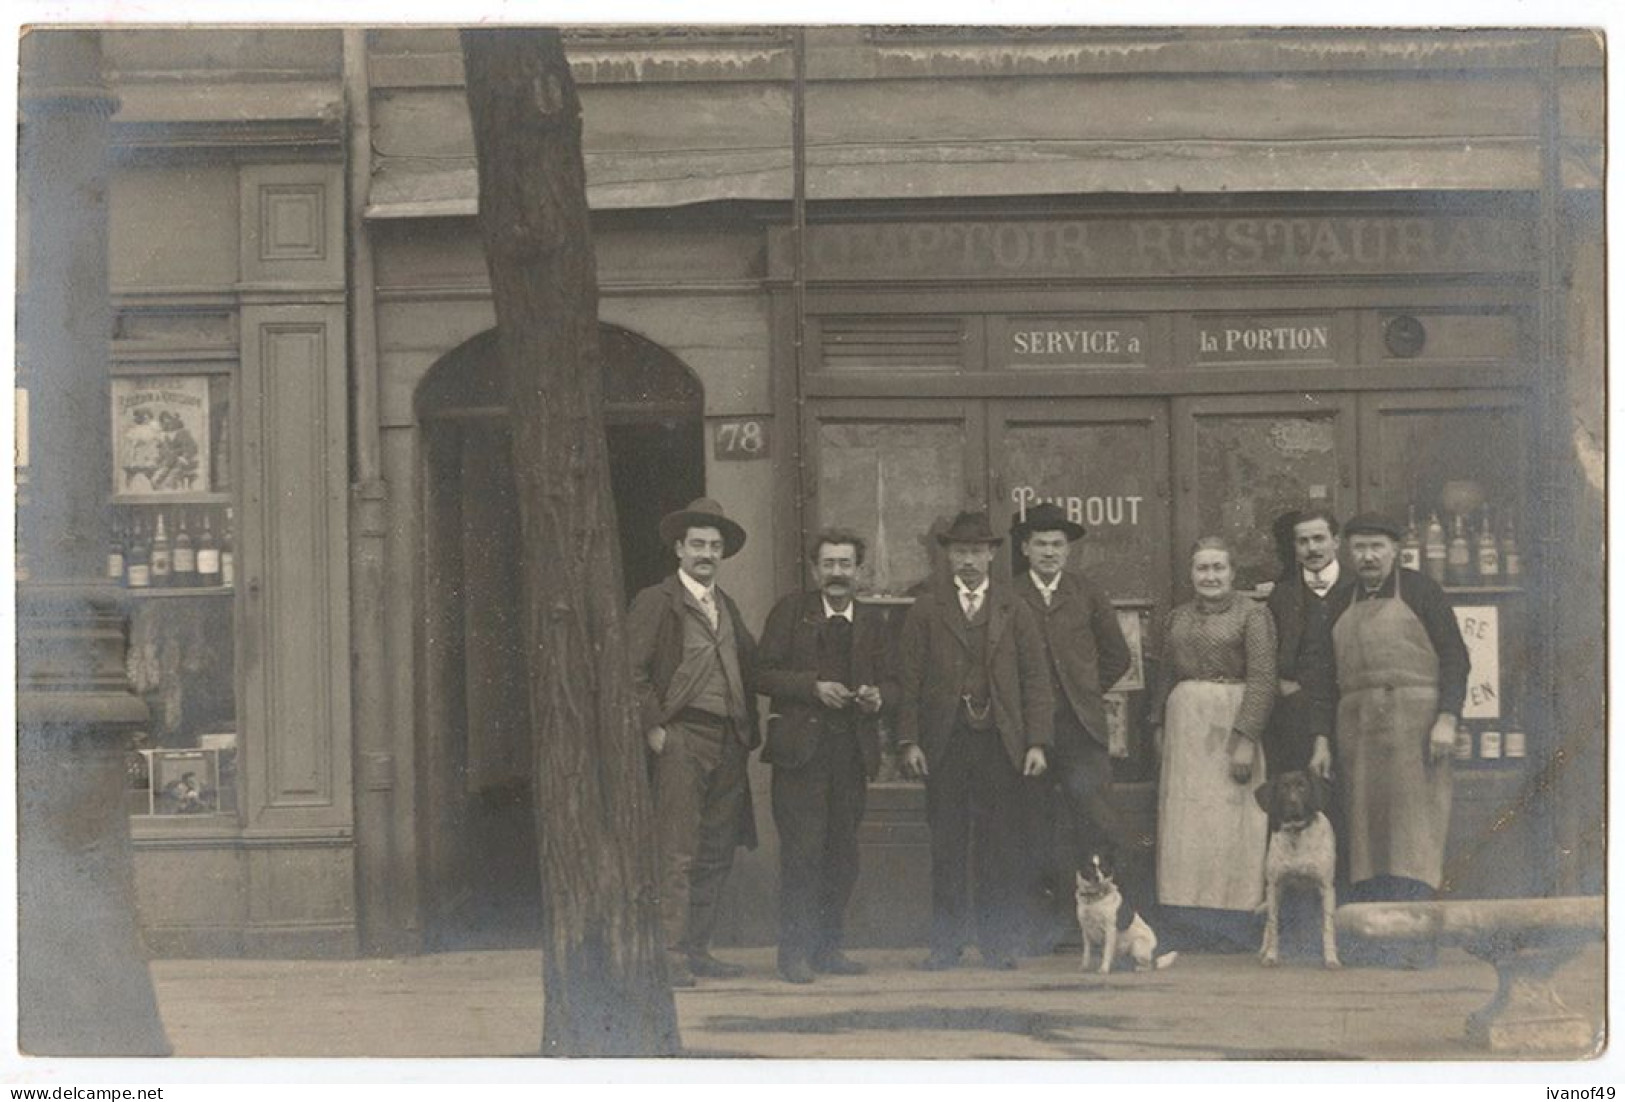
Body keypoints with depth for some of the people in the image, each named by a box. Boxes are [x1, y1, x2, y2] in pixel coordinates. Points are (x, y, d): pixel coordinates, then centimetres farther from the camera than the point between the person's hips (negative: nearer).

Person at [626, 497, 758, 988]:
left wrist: (747, 727, 15)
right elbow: (631, 671, -8)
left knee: (716, 854, 9)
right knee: (677, 852, -11)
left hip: (729, 743, 7)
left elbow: (749, 666, 25)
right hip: (682, 738, -7)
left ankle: (697, 948, 16)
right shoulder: (656, 603, -2)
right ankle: (670, 954, -11)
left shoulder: (727, 607, 18)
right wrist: (653, 726, -13)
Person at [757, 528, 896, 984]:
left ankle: (826, 945, 15)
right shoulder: (790, 611, 3)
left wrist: (878, 697, -8)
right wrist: (814, 687, -15)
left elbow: (890, 681, 15)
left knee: (843, 855, 6)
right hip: (802, 748, -4)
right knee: (802, 852, -8)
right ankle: (795, 950, -3)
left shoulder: (872, 621, 14)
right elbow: (764, 673, -3)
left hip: (853, 751, 4)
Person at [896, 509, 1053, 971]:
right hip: (944, 741, 0)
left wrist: (1037, 742, -2)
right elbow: (909, 678, 5)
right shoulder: (926, 609, 8)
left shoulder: (1014, 610, 9)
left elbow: (1036, 677, 6)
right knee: (946, 847, 2)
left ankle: (999, 945, 7)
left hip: (999, 741, 0)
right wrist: (908, 740, -4)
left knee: (1000, 847, 1)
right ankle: (947, 943, 8)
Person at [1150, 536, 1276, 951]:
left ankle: (1231, 925, 0)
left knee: (1228, 821, -4)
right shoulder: (1177, 618, 15)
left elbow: (1262, 680, -9)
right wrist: (1159, 727, 10)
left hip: (1231, 726, -5)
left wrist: (1246, 740, -17)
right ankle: (1194, 922, 6)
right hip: (1184, 727, 5)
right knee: (1186, 822, 2)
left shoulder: (1252, 614, -2)